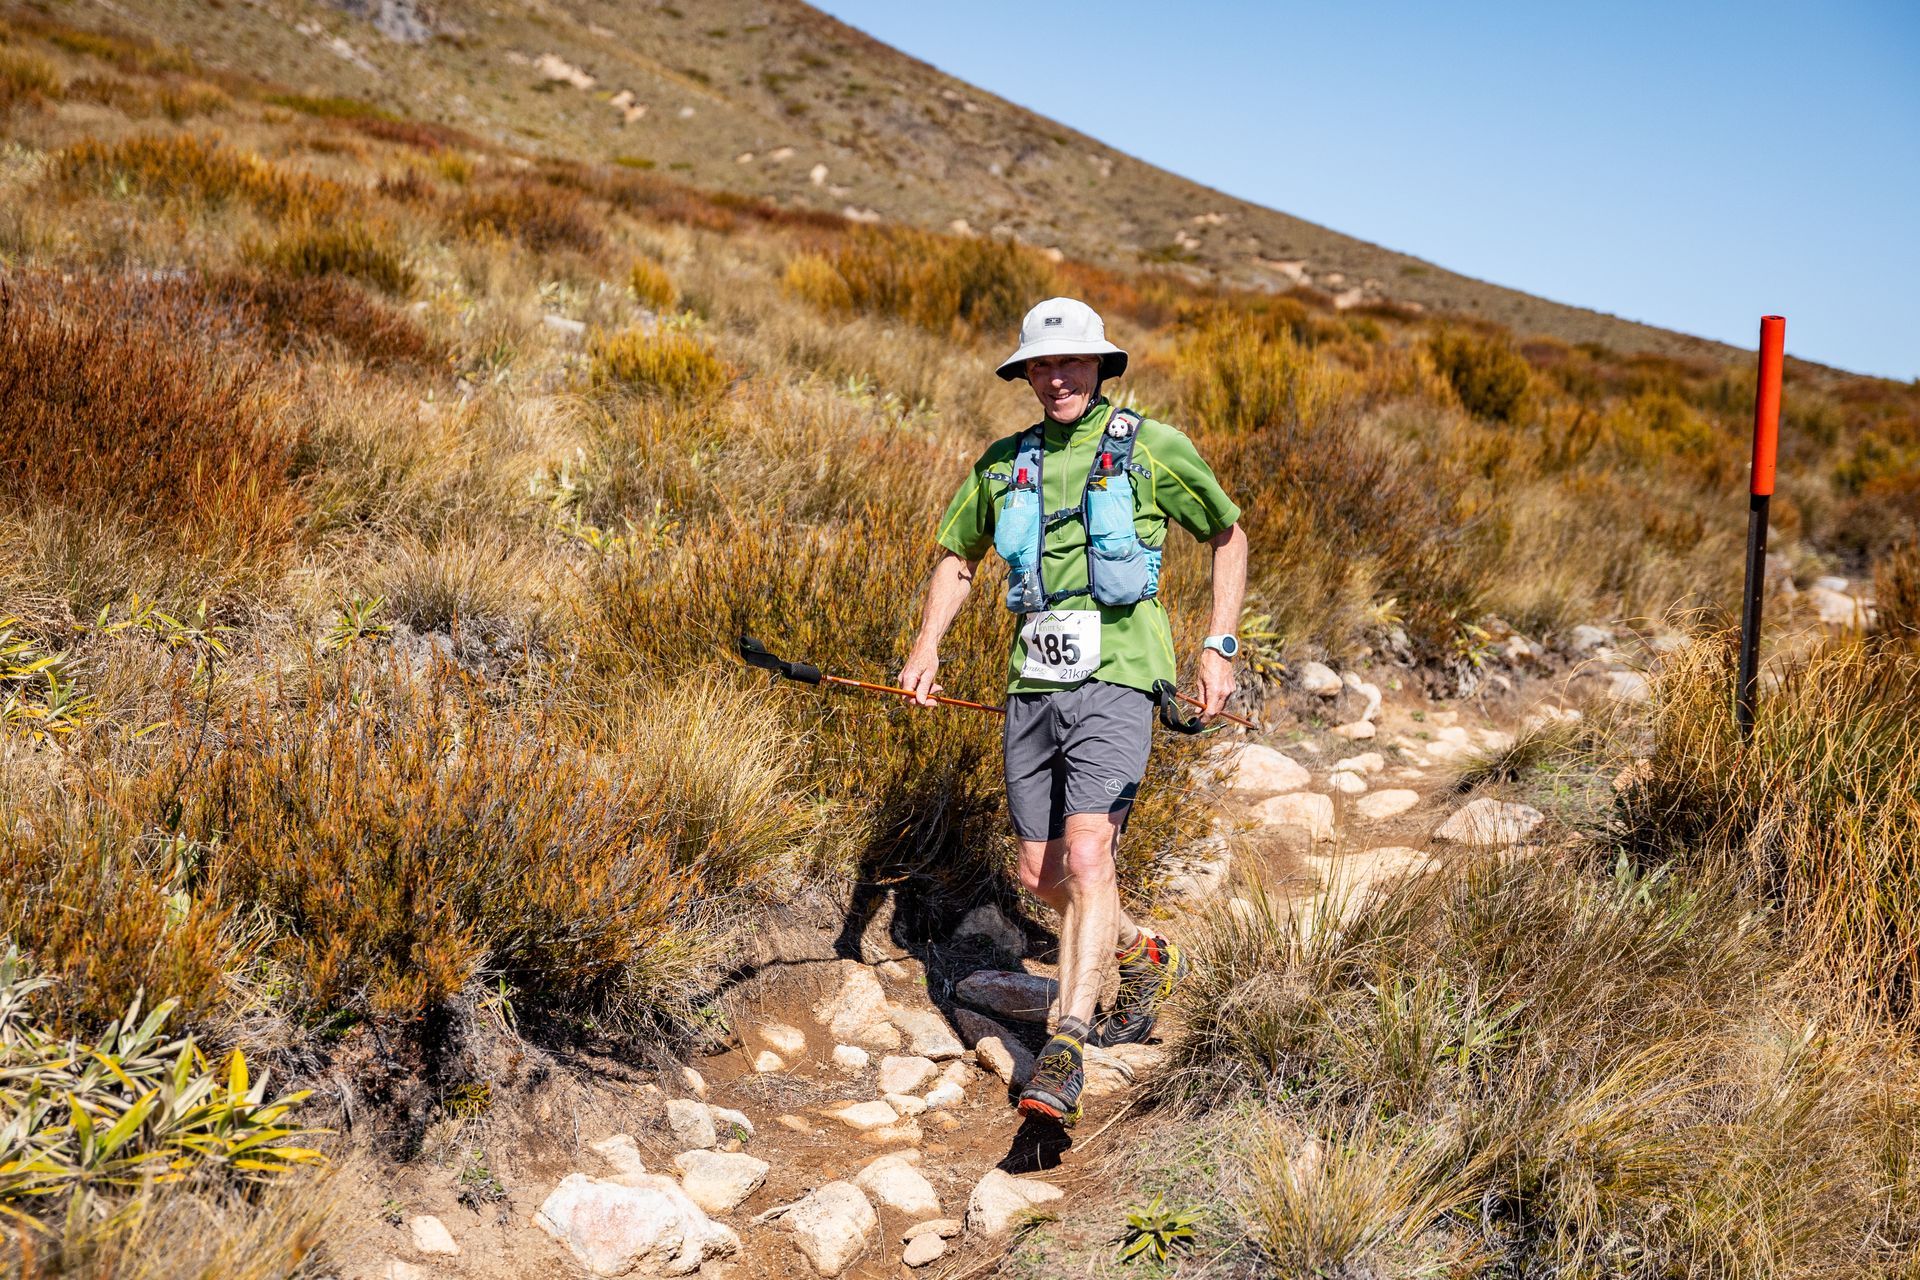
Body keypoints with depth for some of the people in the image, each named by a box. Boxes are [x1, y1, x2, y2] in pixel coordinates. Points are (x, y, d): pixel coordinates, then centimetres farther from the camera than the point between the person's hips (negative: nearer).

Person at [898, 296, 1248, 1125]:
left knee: (1086, 856, -20)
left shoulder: (1155, 448, 1)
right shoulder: (1003, 463, 12)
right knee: (1040, 875, 11)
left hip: (1114, 679, -5)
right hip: (1033, 683, 5)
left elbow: (1228, 536, 12)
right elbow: (957, 559, 23)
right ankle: (1144, 955, 38)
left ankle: (1065, 1050, -15)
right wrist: (926, 647, 7)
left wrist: (1219, 646, 4)